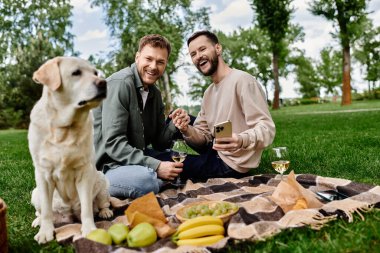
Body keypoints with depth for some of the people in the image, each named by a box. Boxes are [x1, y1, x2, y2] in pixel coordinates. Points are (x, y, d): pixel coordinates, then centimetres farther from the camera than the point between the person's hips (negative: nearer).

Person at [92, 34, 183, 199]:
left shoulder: (155, 94, 10)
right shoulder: (120, 83, -16)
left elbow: (158, 143, 10)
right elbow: (113, 143, -23)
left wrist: (175, 126, -12)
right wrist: (156, 166, -27)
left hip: (135, 157, 8)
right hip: (105, 165, -8)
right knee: (148, 180, -35)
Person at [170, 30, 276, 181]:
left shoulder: (242, 80, -20)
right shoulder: (209, 92, 8)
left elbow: (267, 129, -25)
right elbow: (203, 136, 5)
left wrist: (242, 140, -45)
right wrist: (187, 130, -17)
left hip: (232, 164, -8)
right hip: (216, 151, 8)